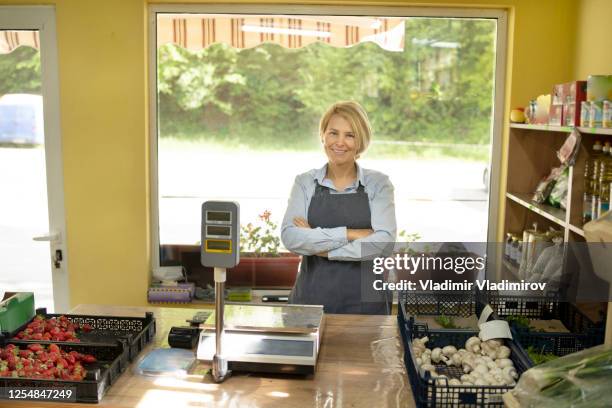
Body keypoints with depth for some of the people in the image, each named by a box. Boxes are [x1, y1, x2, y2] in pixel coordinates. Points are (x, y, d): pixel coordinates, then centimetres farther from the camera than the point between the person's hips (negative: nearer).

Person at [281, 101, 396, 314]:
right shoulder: (305, 182, 2)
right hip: (311, 298, 1)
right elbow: (290, 238, -12)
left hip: (365, 301, -1)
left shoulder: (378, 183, -1)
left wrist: (319, 246, -13)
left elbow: (384, 242, -15)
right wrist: (349, 234, -18)